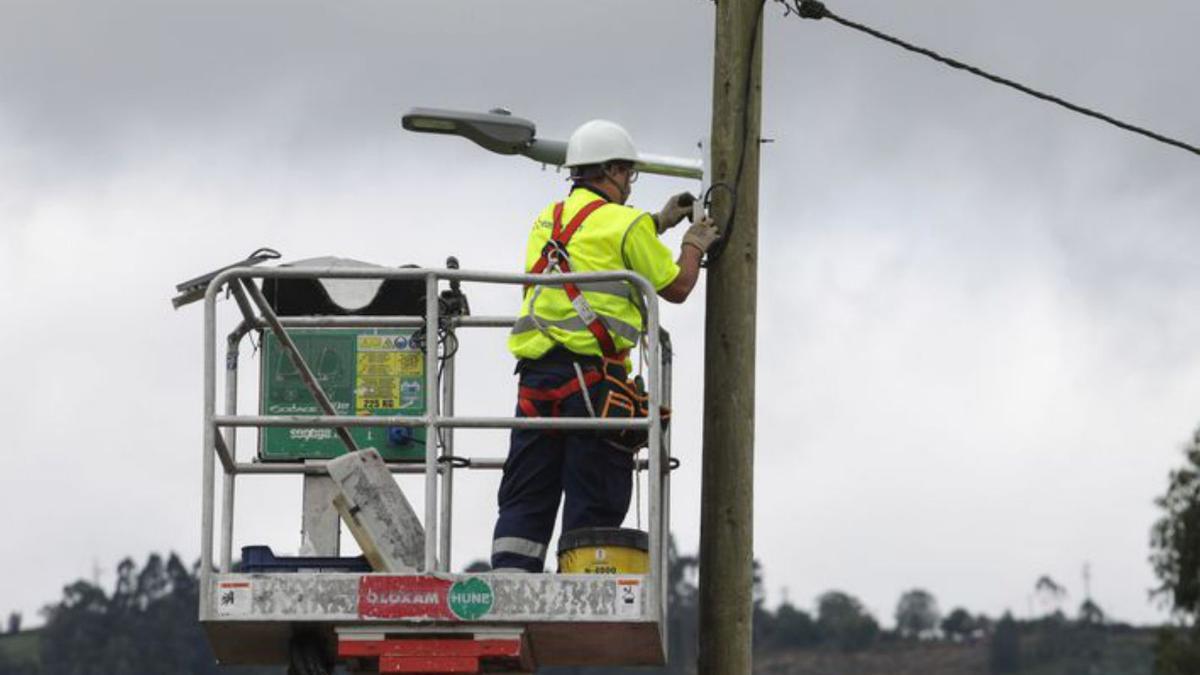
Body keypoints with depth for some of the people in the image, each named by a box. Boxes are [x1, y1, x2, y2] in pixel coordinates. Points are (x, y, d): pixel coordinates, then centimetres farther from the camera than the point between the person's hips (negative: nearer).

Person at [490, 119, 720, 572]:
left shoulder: (548, 221, 18)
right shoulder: (625, 224, -2)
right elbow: (676, 287, 7)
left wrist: (658, 223, 43)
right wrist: (695, 245, 26)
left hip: (535, 373, 6)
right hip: (591, 373, -6)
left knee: (525, 501, 4)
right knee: (594, 503, -2)